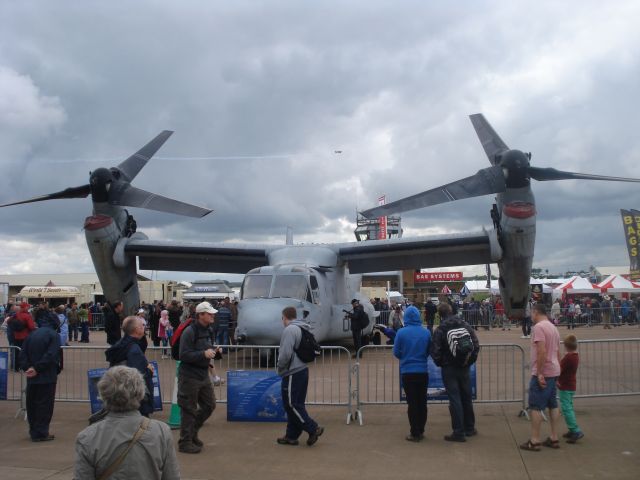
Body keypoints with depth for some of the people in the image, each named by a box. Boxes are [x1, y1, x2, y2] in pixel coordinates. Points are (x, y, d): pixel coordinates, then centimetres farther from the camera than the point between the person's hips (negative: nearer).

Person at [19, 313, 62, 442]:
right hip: (47, 377, -6)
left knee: (32, 404, 14)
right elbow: (51, 355, -19)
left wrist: (27, 368, -4)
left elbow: (23, 354, 4)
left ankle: (34, 431, 23)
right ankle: (41, 433, 3)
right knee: (45, 405, 1)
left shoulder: (32, 335, 10)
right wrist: (37, 368, -14)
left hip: (32, 378, 6)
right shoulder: (53, 335, -8)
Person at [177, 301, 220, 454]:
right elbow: (184, 355, -23)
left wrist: (214, 351, 3)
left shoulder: (208, 330, 9)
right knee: (189, 410, 0)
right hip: (189, 376, -9)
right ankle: (185, 442, 14)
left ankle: (192, 432, 31)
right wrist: (203, 354, -30)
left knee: (209, 405, 14)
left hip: (203, 375, 9)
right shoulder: (189, 332, -18)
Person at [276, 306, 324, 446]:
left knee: (291, 405, -3)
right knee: (296, 405, 12)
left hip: (292, 373, -10)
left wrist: (280, 367, -5)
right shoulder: (302, 329, 13)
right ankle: (292, 435, 18)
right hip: (302, 370, 10)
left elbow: (286, 353, -23)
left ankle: (313, 429, -4)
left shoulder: (290, 330, -16)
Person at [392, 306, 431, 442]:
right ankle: (421, 431, 22)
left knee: (412, 403, 6)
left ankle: (415, 433, 8)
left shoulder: (401, 332, -11)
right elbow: (430, 351, 4)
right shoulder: (426, 332, -5)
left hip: (407, 372, -2)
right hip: (423, 371, 2)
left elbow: (396, 352, -4)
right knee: (422, 402, 14)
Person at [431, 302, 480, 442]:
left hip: (449, 369, -4)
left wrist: (440, 363, 4)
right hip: (465, 368, 4)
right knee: (467, 398, 16)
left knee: (454, 399, 0)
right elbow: (476, 345, -1)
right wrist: (470, 361, 9)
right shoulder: (465, 325, 0)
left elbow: (435, 352, -14)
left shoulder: (440, 330, -12)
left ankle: (459, 432, 0)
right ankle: (469, 428, 27)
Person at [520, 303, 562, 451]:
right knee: (553, 405, 13)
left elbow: (542, 351, -23)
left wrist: (539, 374, -21)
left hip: (542, 373, -9)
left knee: (535, 406, -4)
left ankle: (534, 441, -2)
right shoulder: (553, 327, 14)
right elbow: (557, 352, 18)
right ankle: (554, 438, 19)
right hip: (553, 372, 9)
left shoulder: (539, 327, -15)